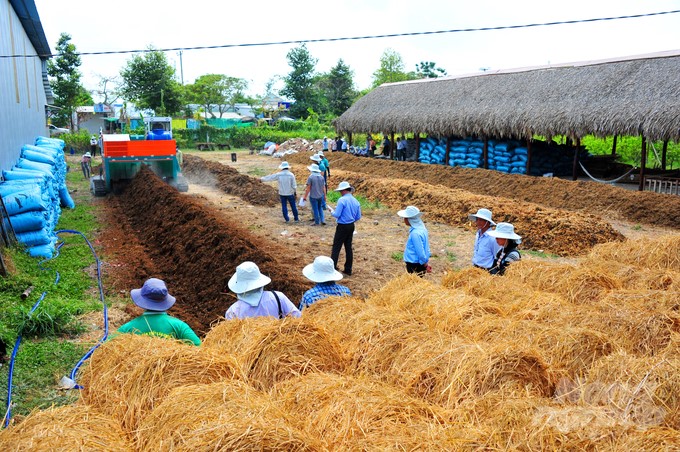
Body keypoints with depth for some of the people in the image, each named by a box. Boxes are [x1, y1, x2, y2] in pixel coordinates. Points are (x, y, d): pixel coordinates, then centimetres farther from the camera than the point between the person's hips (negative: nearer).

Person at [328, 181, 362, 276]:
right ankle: (348, 270, 17)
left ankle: (332, 268, -1)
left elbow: (337, 215, -17)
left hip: (342, 227, -7)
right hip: (351, 226, 7)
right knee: (348, 247, 13)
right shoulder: (356, 201, 6)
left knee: (336, 247, -1)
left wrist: (331, 210, 2)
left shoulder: (342, 200, -16)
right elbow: (358, 217, 9)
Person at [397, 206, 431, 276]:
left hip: (415, 267, -9)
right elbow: (425, 248, 14)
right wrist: (426, 263, 19)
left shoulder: (415, 233, -25)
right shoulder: (422, 228, 5)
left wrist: (425, 266, -12)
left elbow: (420, 252, -23)